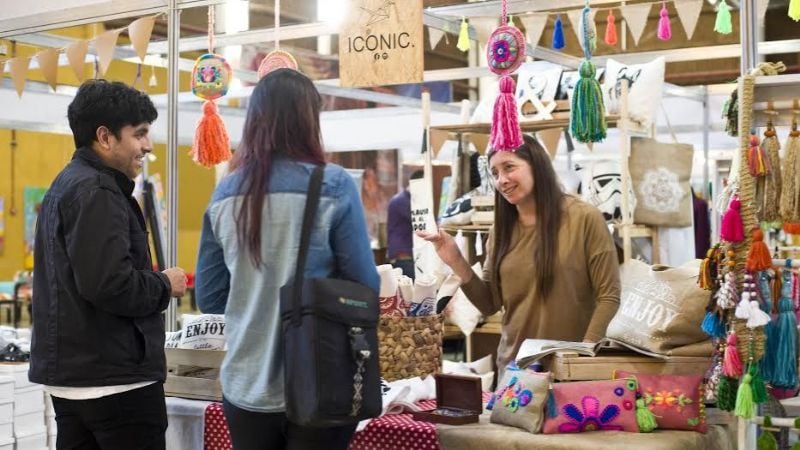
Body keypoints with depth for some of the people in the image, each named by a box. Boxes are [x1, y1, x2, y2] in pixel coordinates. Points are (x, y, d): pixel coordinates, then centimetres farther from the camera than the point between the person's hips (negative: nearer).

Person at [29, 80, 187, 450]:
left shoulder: (67, 184, 16)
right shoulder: (96, 192, -16)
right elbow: (110, 285, -26)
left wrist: (153, 281, 10)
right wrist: (165, 285, -9)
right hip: (116, 381, -10)